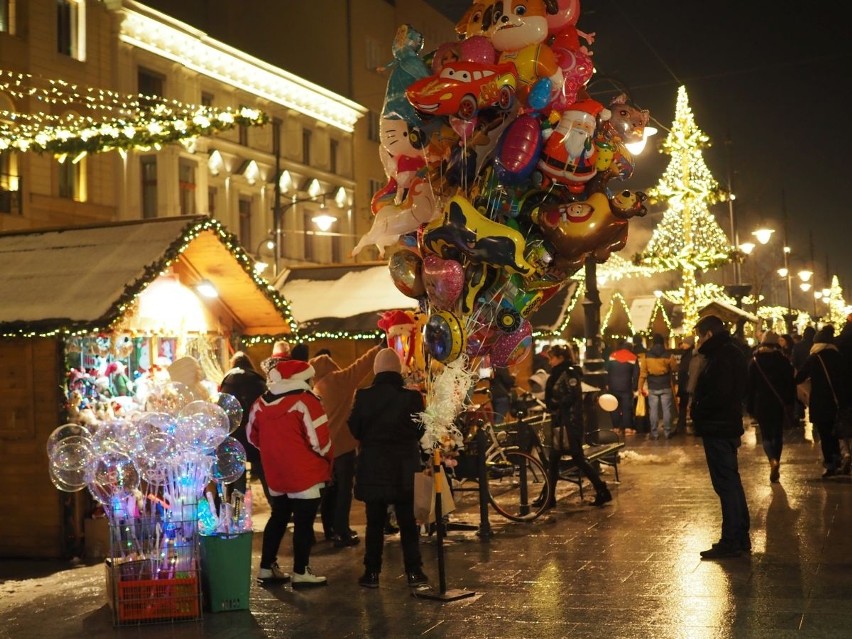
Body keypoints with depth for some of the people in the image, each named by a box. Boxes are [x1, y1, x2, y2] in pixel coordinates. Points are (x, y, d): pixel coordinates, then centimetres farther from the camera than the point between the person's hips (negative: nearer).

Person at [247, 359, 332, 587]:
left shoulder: (260, 403, 5)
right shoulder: (305, 401, -15)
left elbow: (253, 436, 14)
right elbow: (319, 439, -16)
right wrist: (327, 460, 2)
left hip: (275, 474, 7)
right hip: (305, 473, -6)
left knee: (278, 518, 18)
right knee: (304, 522, 2)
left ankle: (267, 568, 23)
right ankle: (300, 572, 7)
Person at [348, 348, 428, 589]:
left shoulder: (363, 396, -9)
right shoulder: (412, 397, -10)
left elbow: (355, 429, -3)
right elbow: (420, 430, -2)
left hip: (373, 467, 0)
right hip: (404, 469, 0)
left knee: (375, 522, 9)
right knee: (407, 521, 10)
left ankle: (372, 573, 10)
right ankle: (413, 571, 11)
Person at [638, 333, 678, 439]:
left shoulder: (646, 356, -4)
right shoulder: (668, 356, -5)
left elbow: (643, 373, -4)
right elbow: (674, 368, 10)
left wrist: (641, 386, 2)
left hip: (652, 388, 0)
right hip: (666, 387, 0)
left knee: (653, 410, 4)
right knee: (667, 409, 6)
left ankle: (654, 433, 5)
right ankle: (668, 432, 8)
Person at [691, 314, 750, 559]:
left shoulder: (721, 357, -18)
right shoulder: (732, 353, 14)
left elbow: (719, 394, -27)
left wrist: (697, 411, -11)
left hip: (717, 428, -11)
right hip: (728, 425, 11)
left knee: (726, 484, -6)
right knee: (731, 482, 16)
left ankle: (731, 541, -2)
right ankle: (741, 537, 25)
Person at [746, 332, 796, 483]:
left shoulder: (754, 361, -1)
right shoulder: (784, 360, 0)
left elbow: (750, 385, -1)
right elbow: (791, 384, -1)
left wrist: (749, 407, 4)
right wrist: (790, 404, 4)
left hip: (761, 404, -1)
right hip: (779, 403, 1)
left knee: (766, 435, 4)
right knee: (778, 434, 13)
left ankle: (773, 460, -23)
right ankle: (775, 466, 12)